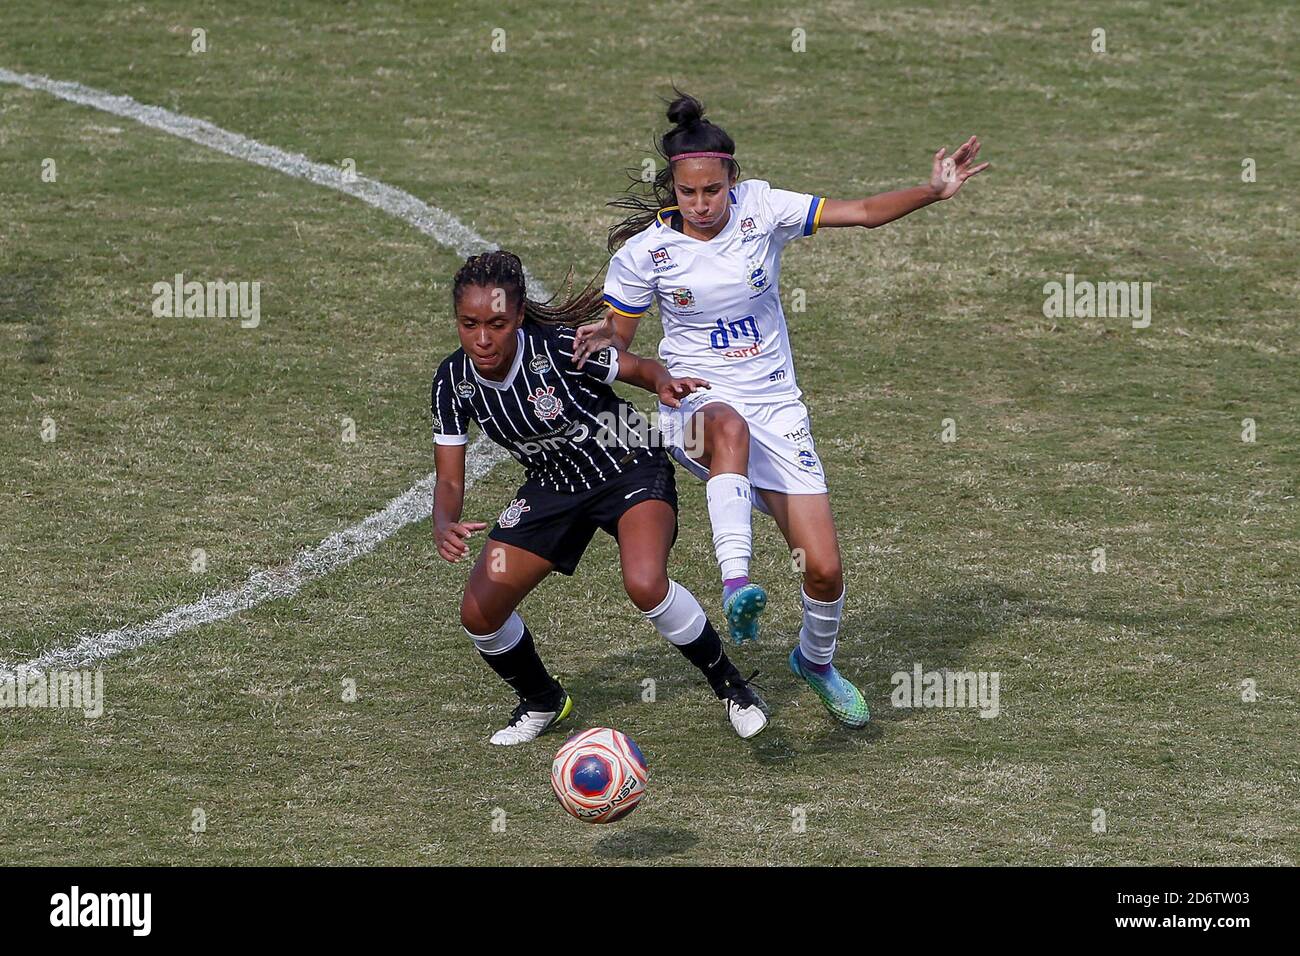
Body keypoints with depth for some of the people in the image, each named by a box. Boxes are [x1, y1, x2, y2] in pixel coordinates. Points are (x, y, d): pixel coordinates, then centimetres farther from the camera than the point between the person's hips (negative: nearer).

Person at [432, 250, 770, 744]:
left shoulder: (557, 349, -28)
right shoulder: (454, 382, -16)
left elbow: (643, 368, -13)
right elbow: (450, 480, -11)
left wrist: (666, 384, -37)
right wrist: (445, 527, -33)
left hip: (631, 468, -5)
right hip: (552, 486, 5)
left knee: (646, 585, -32)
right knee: (479, 614, -6)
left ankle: (731, 686, -7)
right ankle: (542, 702, 26)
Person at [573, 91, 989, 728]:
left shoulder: (760, 209, -4)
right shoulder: (643, 250, -7)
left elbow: (864, 212, -4)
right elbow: (616, 339, 3)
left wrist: (934, 191, -19)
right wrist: (602, 340, -21)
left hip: (776, 407, 2)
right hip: (695, 406, -2)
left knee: (824, 570, -4)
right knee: (730, 424, -43)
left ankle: (815, 661, 29)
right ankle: (736, 585, -55)